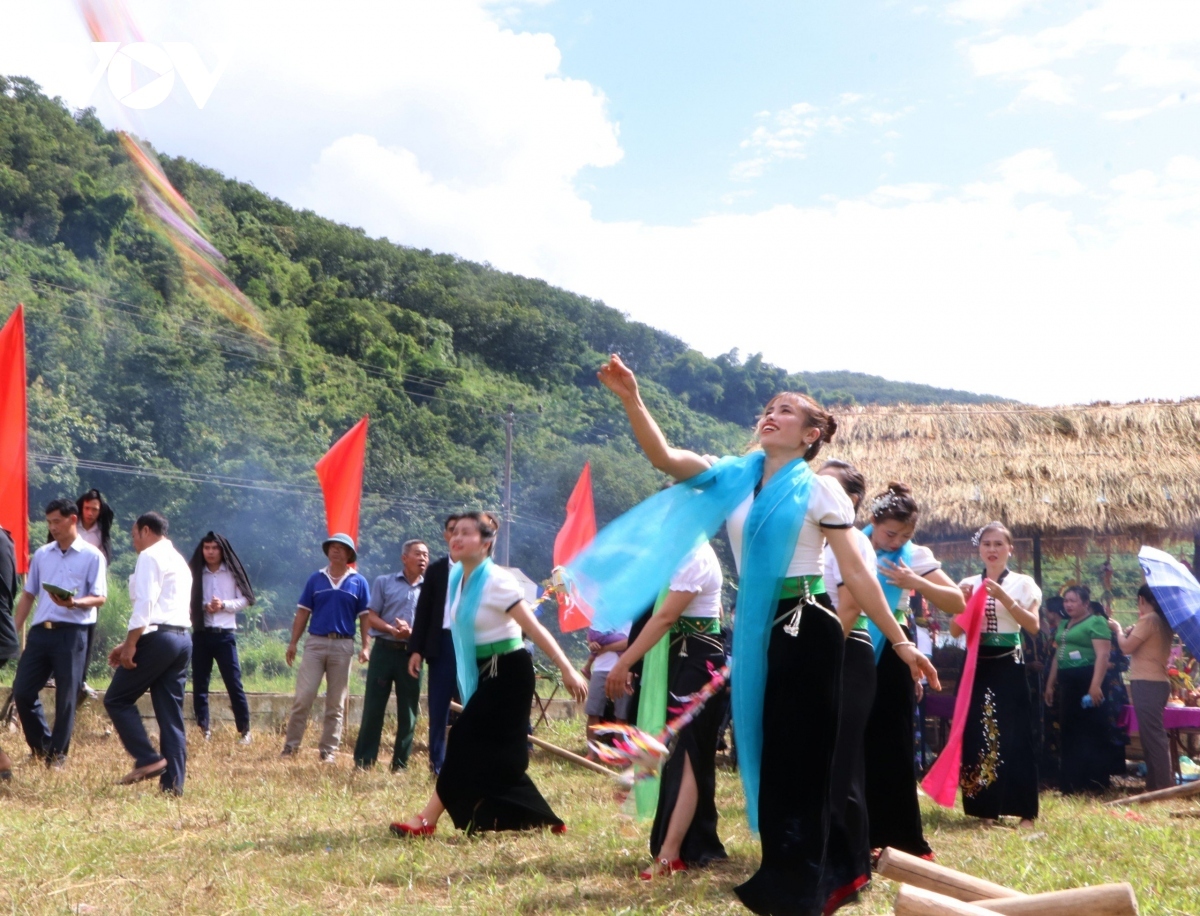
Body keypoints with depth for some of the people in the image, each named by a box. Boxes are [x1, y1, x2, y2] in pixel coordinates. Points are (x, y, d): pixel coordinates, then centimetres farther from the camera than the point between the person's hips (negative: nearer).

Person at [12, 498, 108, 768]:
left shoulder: (91, 556, -2)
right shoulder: (41, 554, 13)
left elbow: (100, 597, -6)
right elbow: (28, 595, 16)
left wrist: (74, 603, -25)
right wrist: (14, 631, 11)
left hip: (71, 634, -5)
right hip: (40, 632, 5)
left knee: (66, 697, 1)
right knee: (22, 691, 3)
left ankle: (58, 754, 13)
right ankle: (41, 745, 22)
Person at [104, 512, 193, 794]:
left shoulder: (150, 556, -3)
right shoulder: (179, 561, 26)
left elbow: (145, 604, -15)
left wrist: (130, 644, -17)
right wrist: (130, 643, 25)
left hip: (158, 638, -9)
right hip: (183, 639, 9)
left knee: (117, 699, 2)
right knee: (171, 714, 6)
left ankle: (148, 759, -8)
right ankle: (173, 784, 2)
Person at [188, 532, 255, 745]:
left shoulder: (231, 573, 4)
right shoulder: (195, 573, 7)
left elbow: (244, 601, 3)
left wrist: (224, 605, -12)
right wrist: (202, 607, -15)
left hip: (225, 634, -2)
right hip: (200, 634, 2)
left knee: (234, 683, -4)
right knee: (199, 684, 2)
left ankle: (245, 731, 0)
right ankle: (204, 731, 8)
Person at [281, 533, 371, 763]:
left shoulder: (359, 582, 6)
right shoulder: (315, 579, 8)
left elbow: (364, 616, 4)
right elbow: (303, 613, 9)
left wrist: (366, 645, -6)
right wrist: (293, 643, 3)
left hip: (343, 646, 0)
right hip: (315, 642, 0)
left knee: (336, 703, 5)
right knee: (303, 697, -5)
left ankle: (329, 751, 10)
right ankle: (291, 746, 2)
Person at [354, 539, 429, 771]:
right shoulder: (384, 582, 6)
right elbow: (371, 617, 2)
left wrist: (412, 632, -14)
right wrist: (391, 629, -16)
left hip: (412, 654, 1)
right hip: (384, 650, -1)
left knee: (408, 713, 4)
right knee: (373, 708, -1)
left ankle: (400, 764, 12)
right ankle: (363, 761, 5)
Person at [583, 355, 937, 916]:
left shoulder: (819, 491, -5)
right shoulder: (733, 477, 8)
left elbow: (857, 573, -5)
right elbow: (664, 456, -3)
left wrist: (900, 642, -7)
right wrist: (631, 399, -16)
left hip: (806, 629, -5)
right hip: (756, 630, 6)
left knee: (800, 755, -1)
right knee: (766, 752, 12)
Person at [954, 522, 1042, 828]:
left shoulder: (1022, 583, 2)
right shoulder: (968, 584, 9)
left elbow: (1034, 626, -10)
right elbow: (955, 631, 5)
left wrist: (1004, 597, -18)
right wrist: (964, 601, -11)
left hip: (1009, 666, -3)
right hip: (977, 666, 3)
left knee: (1014, 736, -4)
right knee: (977, 735, 2)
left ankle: (1024, 810, 2)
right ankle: (985, 806, 10)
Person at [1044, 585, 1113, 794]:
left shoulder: (1096, 622, -6)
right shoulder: (1064, 625, 20)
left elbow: (1102, 655, -15)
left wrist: (1096, 685, -24)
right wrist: (1050, 684, 23)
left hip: (1087, 682, -9)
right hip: (1068, 683, 9)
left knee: (1091, 733, -6)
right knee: (1070, 732, 11)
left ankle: (1094, 783, -2)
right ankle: (1071, 782, 17)